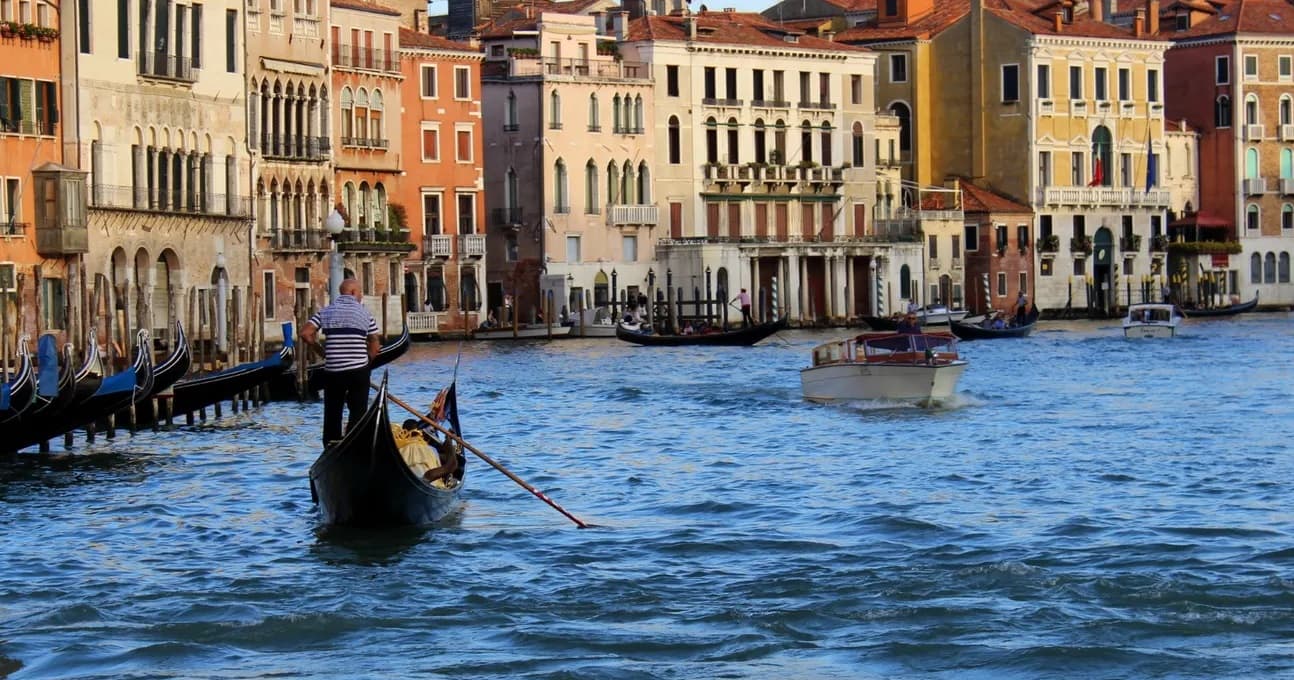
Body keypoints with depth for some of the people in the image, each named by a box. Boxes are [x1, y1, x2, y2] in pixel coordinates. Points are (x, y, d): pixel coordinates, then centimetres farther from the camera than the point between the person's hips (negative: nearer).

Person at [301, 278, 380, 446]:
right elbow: (374, 344, 4)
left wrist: (319, 348, 11)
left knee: (332, 413, 11)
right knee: (358, 412, 4)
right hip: (358, 370, -2)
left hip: (332, 371, 2)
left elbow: (305, 333, -4)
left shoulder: (326, 312, 4)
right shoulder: (365, 313, 2)